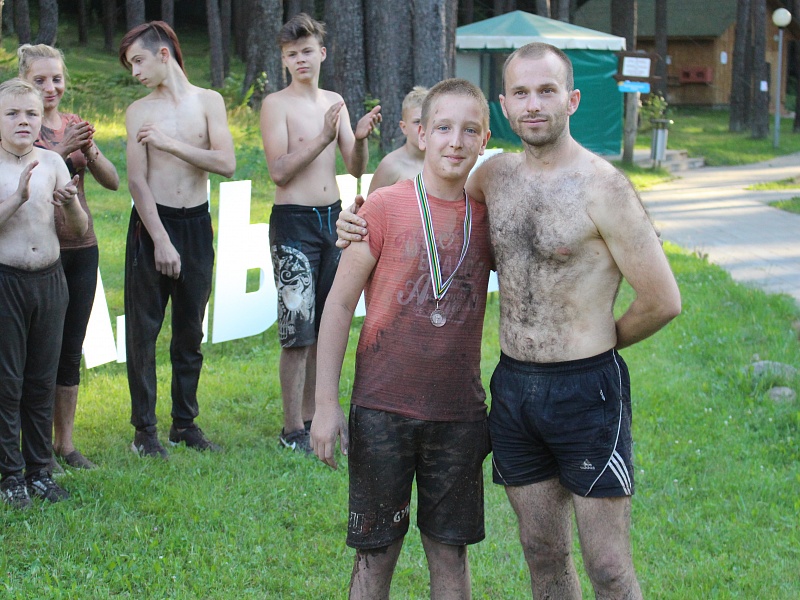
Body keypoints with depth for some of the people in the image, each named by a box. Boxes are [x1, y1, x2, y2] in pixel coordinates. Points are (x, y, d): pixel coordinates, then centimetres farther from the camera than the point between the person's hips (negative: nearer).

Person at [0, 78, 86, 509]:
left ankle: (40, 469, 21)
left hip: (50, 280, 4)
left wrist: (70, 203, -13)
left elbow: (78, 230, 6)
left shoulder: (52, 162, 5)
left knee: (43, 380, 11)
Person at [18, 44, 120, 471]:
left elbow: (112, 181, 3)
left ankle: (65, 442, 18)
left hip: (81, 248, 5)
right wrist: (60, 152, -26)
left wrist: (90, 151, -14)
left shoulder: (75, 126, 10)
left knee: (71, 351, 10)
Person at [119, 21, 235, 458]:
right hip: (151, 223, -2)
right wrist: (161, 241, -13)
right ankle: (144, 429, 6)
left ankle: (185, 422, 20)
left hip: (196, 224, 2)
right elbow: (137, 181, -7)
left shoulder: (208, 102, 2)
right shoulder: (139, 112, -2)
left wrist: (171, 143, -17)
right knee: (143, 328, -1)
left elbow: (226, 164, -9)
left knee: (190, 329, 10)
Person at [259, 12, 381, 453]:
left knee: (324, 329, 10)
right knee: (298, 331, -6)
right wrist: (323, 138, -22)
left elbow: (356, 169, 8)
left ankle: (311, 417, 21)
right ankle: (292, 429, 1)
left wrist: (359, 139, -12)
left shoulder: (334, 103, 11)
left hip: (332, 218, 6)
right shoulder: (276, 104, -6)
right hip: (293, 222, -6)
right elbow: (279, 170, -15)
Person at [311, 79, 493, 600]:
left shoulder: (488, 216, 3)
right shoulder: (385, 208, -7)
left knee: (450, 552, 9)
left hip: (459, 414, 3)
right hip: (383, 410, -3)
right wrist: (327, 403, -6)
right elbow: (340, 303, -4)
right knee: (376, 554, 6)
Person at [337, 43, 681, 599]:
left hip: (586, 391, -6)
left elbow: (663, 301, -10)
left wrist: (601, 342, 4)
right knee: (544, 554, 15)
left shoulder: (602, 187, -13)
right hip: (513, 386, 6)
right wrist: (365, 224, 6)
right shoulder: (495, 175, 5)